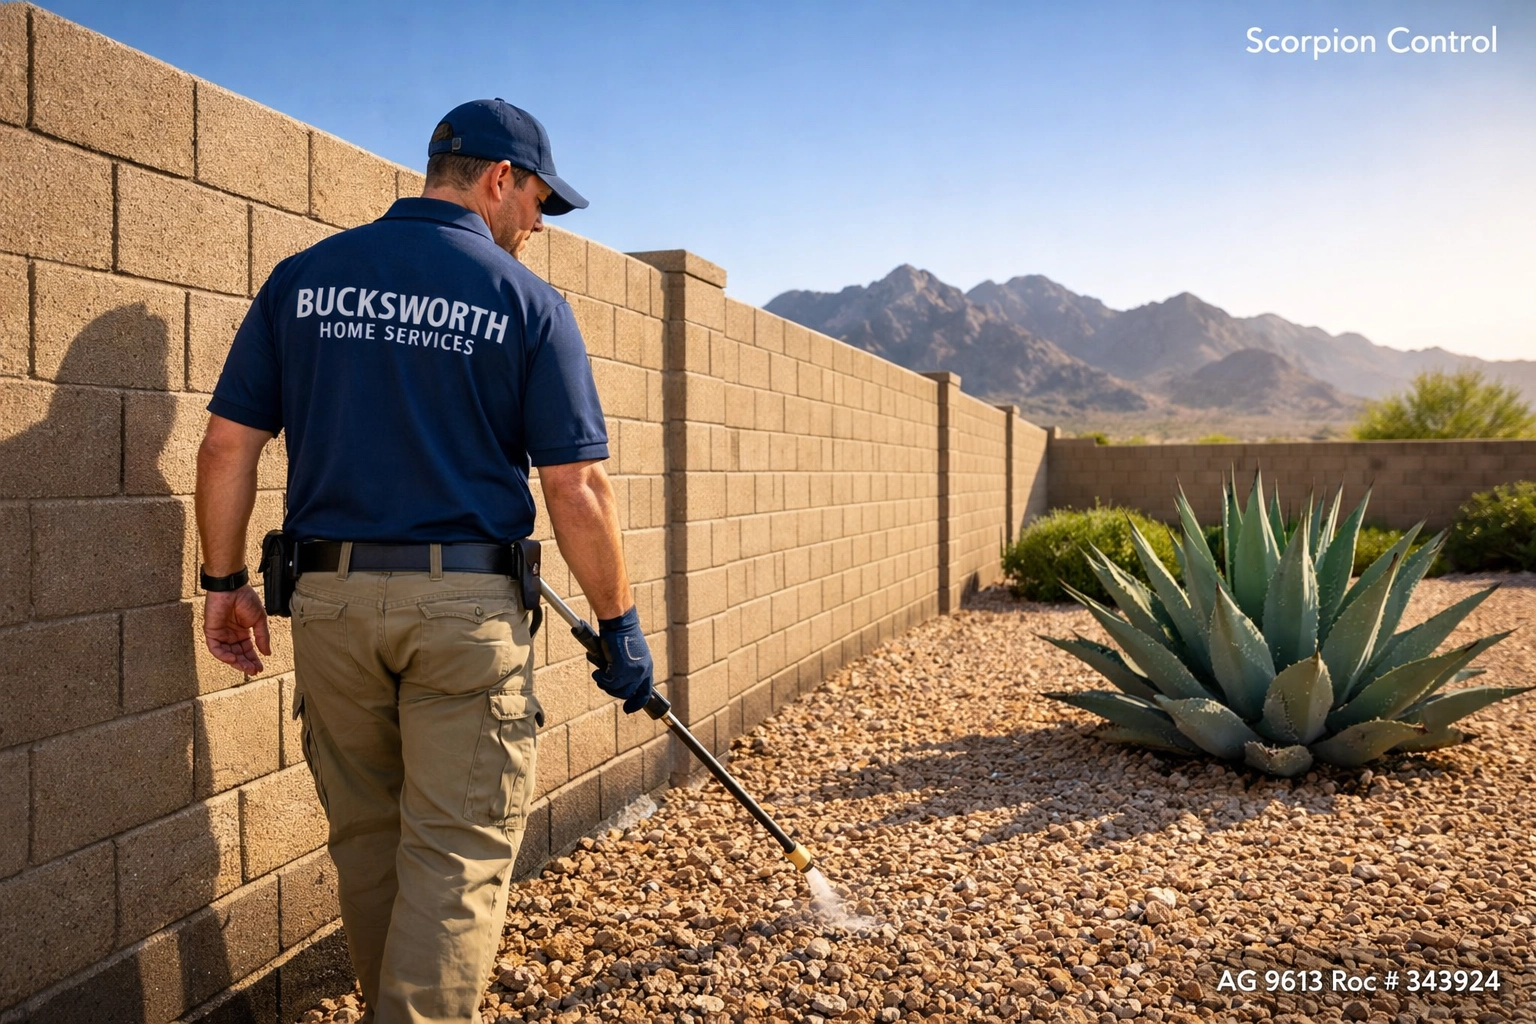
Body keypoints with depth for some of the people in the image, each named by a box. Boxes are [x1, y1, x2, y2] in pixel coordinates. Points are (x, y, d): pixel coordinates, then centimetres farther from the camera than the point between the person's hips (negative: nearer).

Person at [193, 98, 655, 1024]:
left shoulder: (303, 277, 7)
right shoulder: (526, 301, -3)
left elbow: (229, 445, 4)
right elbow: (577, 491, -6)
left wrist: (226, 581, 13)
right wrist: (620, 625, 3)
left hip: (331, 598, 5)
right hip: (469, 604, -4)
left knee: (366, 843, 19)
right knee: (456, 860, 3)